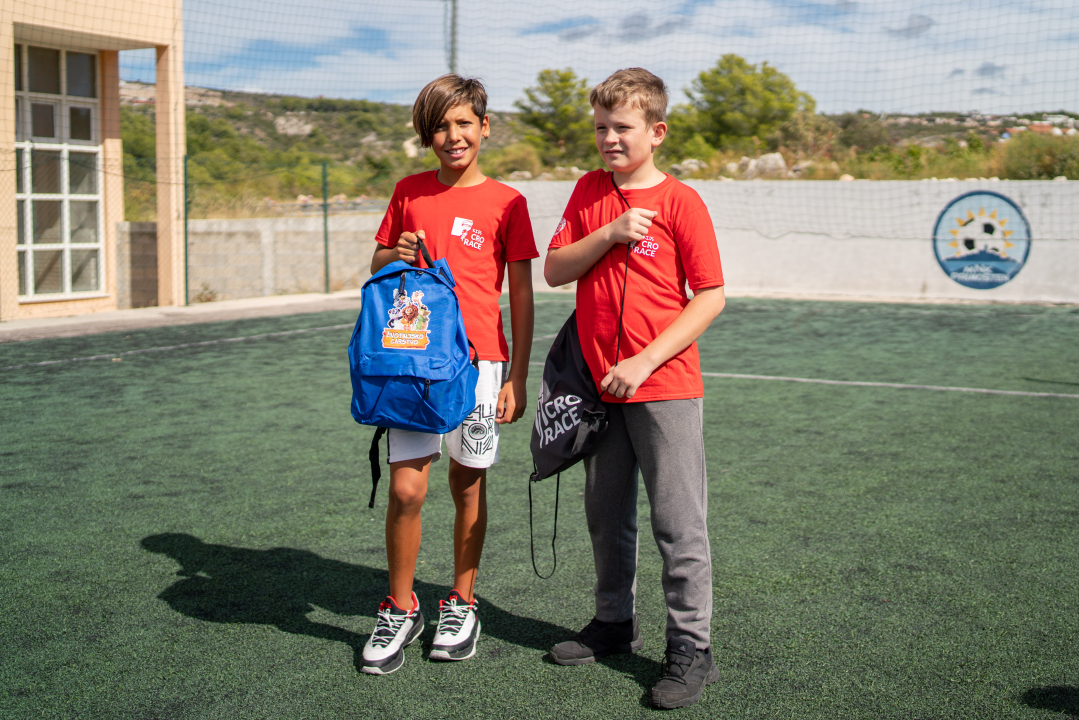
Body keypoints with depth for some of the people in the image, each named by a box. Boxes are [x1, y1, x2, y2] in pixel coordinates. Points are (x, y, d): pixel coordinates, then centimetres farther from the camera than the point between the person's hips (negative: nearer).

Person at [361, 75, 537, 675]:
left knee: (469, 484, 8)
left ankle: (462, 604, 25)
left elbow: (522, 297, 2)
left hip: (479, 359, -1)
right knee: (406, 488, -4)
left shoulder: (506, 202, 1)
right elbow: (377, 267, 18)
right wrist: (396, 257, -6)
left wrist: (517, 379, -2)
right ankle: (401, 610, 14)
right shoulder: (410, 192, 9)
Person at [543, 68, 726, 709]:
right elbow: (554, 271, 4)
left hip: (665, 387, -5)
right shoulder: (590, 191, 8)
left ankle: (692, 649, 9)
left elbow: (711, 296, -10)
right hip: (600, 387, 6)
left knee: (679, 523, -2)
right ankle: (615, 624, 33)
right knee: (606, 515, 16)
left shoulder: (680, 201, -7)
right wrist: (609, 235, -13)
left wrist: (645, 361, -16)